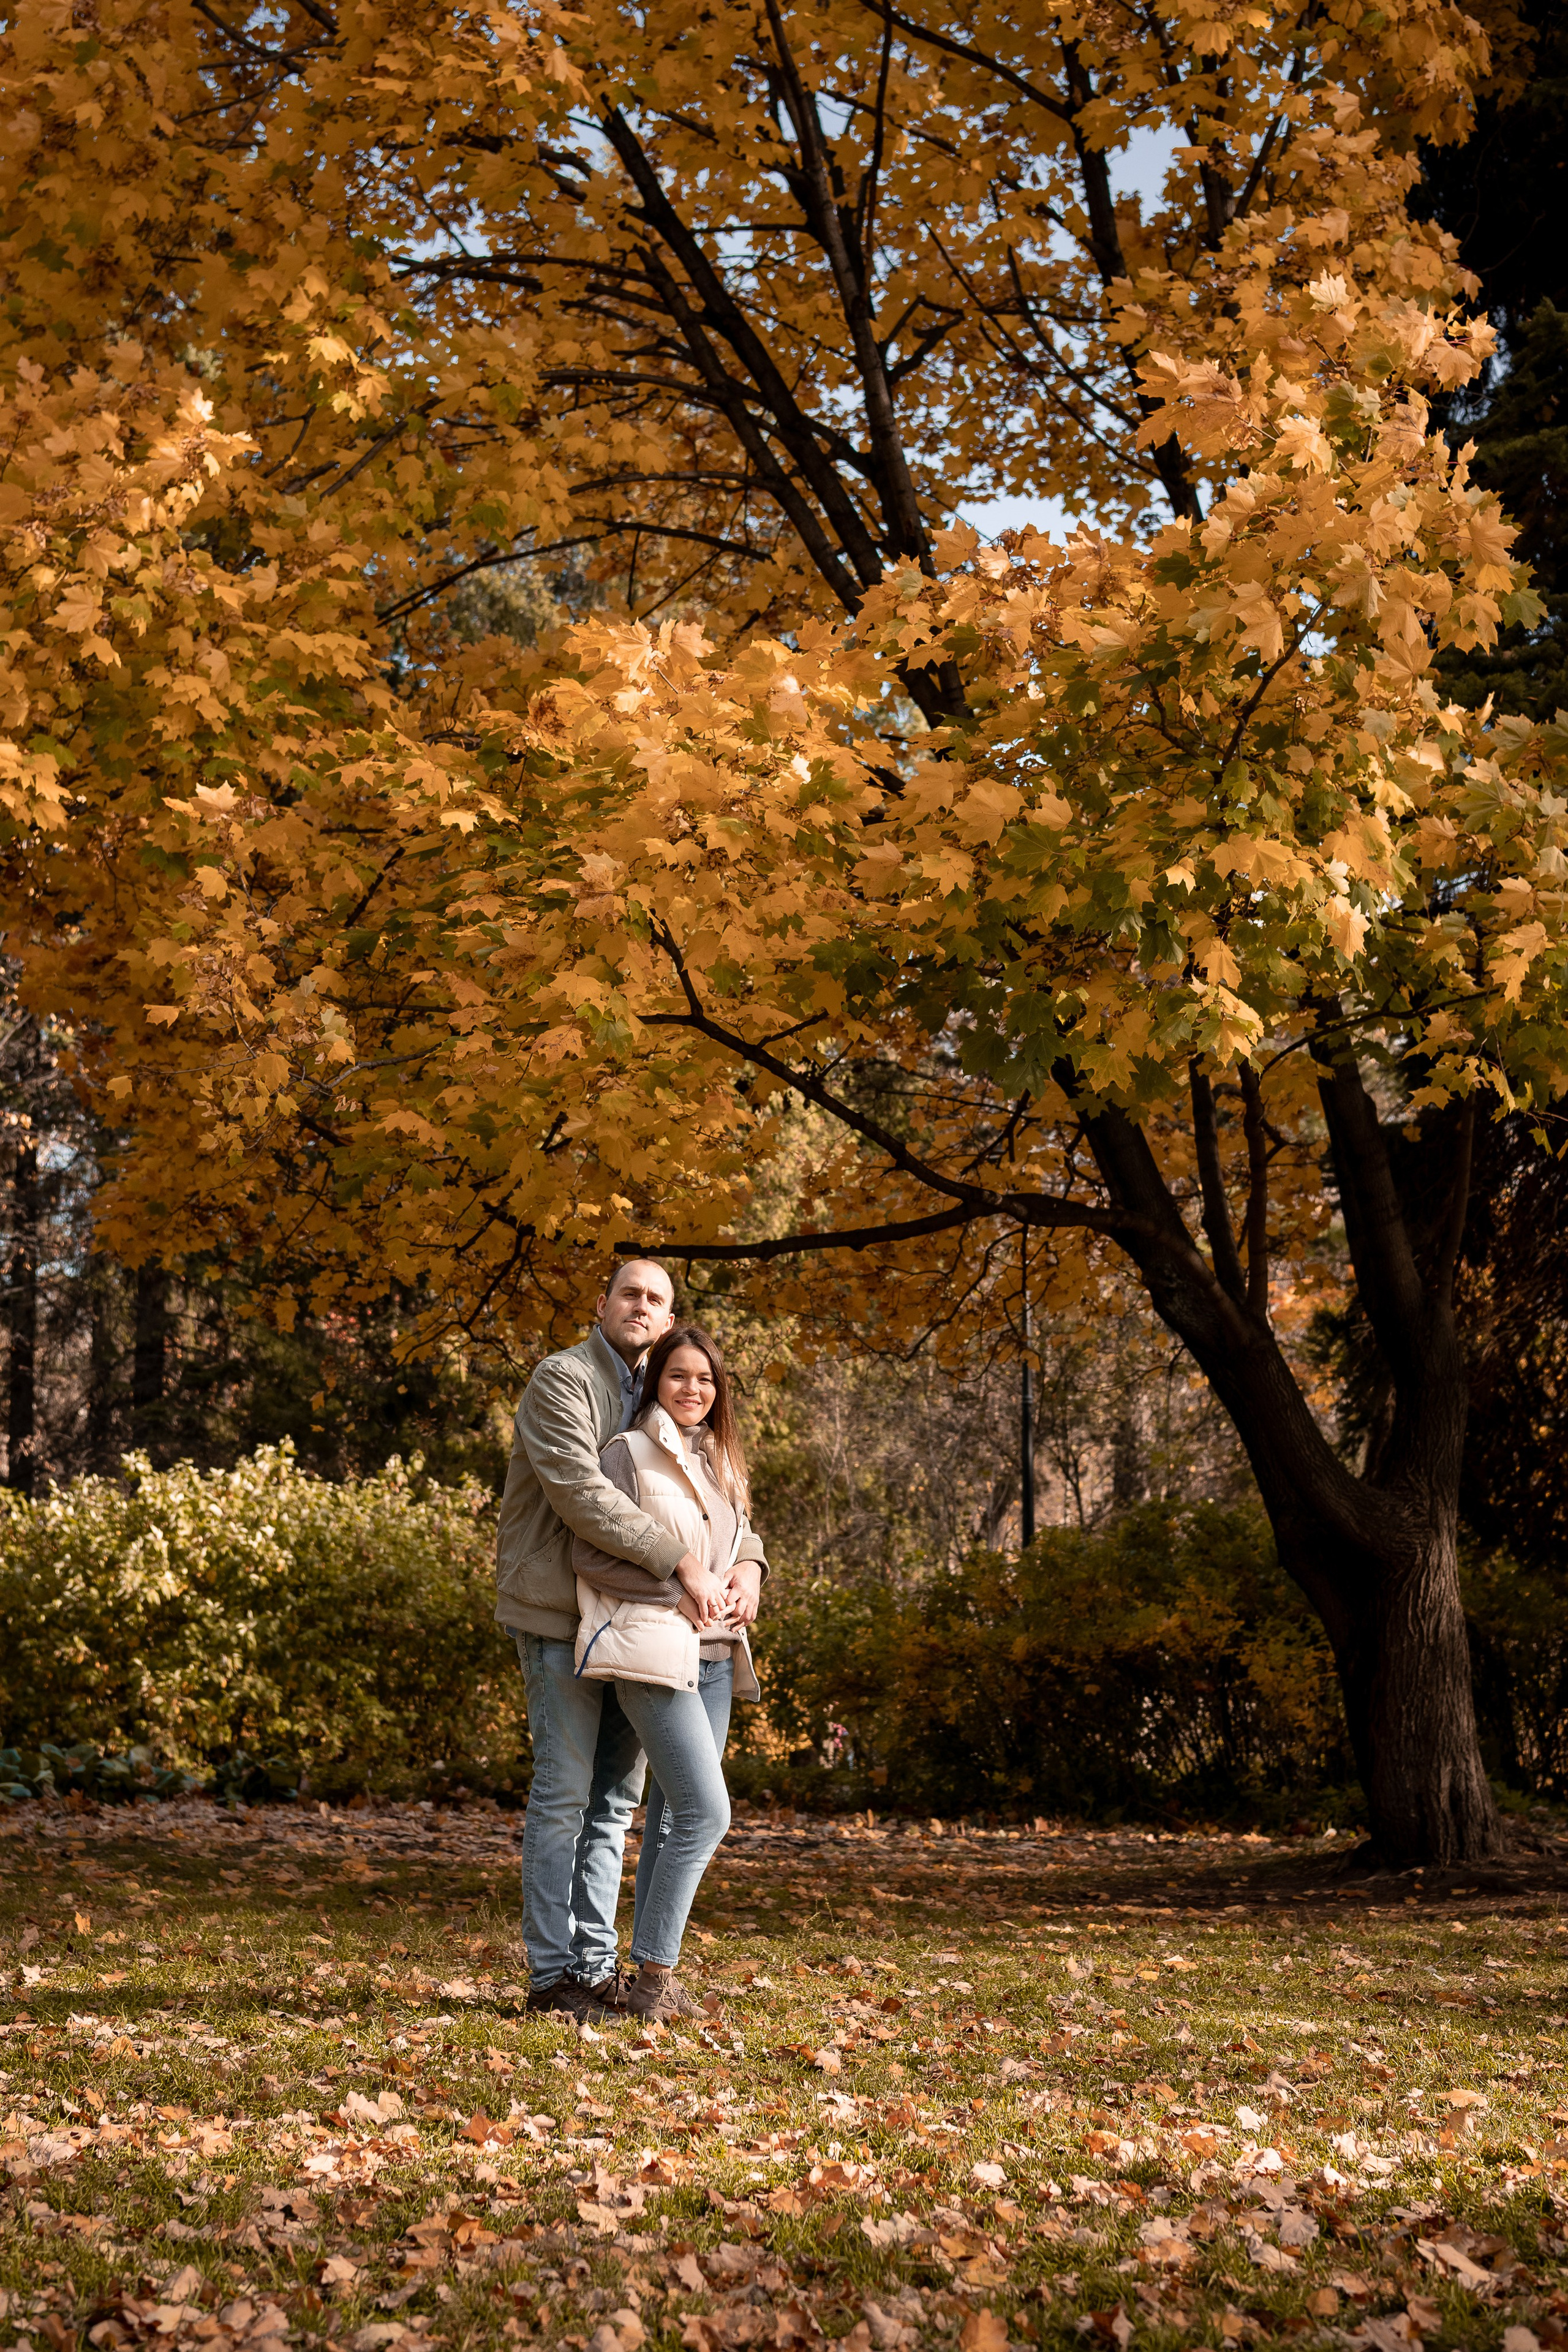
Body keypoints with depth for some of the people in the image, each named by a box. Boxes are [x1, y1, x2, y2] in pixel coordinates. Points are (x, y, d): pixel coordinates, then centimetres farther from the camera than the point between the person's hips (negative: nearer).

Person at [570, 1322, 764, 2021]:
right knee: (706, 1811, -14)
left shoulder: (721, 1460, 17)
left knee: (674, 1817, 9)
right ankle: (654, 1974, -6)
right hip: (654, 1650, -7)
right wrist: (682, 1585, -15)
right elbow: (591, 1555, -11)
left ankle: (653, 1973, 15)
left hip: (715, 1654, 8)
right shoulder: (629, 1453, -5)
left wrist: (747, 1570, 1)